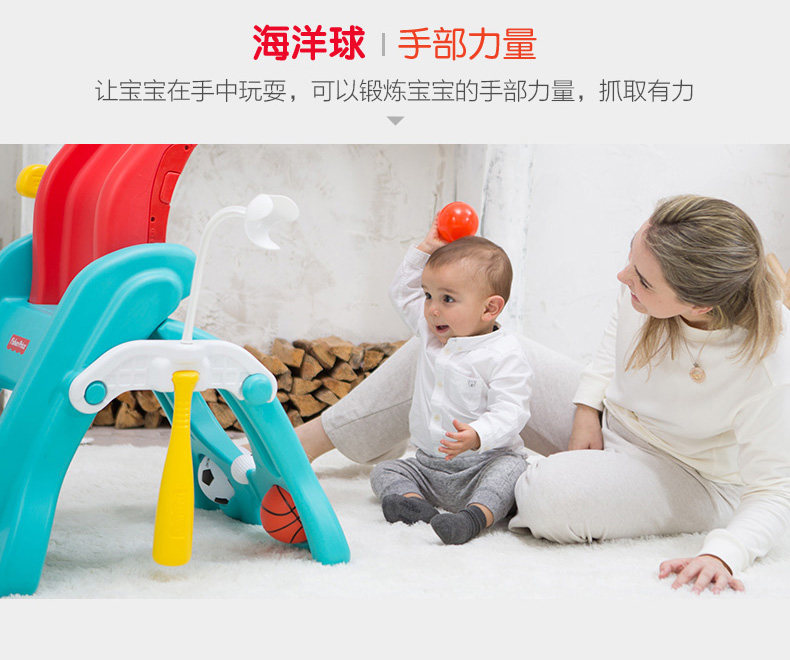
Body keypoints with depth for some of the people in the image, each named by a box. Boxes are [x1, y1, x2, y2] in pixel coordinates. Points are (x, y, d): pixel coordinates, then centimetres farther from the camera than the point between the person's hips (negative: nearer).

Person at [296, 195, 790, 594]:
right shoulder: (655, 271, -20)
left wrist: (722, 555, -41)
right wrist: (587, 407, -5)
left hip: (692, 477, -6)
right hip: (609, 420, 6)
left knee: (553, 494, -39)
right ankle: (311, 439, 6)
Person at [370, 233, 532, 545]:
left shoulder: (504, 355, -15)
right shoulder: (430, 334, 7)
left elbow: (510, 412, -22)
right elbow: (401, 292, 22)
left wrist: (477, 436, -42)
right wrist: (426, 249, 12)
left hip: (484, 462, -6)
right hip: (428, 467, 7)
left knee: (511, 467, -34)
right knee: (385, 470, -7)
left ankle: (477, 514, -52)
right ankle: (415, 503, -31)